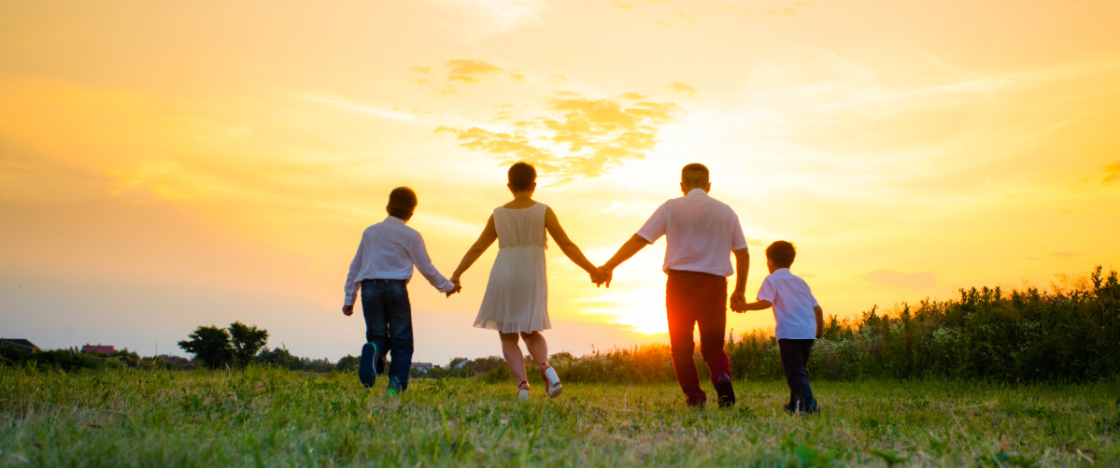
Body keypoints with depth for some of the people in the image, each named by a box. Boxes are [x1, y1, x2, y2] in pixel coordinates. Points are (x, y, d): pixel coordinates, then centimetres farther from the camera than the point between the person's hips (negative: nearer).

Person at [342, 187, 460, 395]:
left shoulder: (369, 231, 16)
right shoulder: (411, 235, 4)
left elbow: (355, 267, 18)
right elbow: (427, 268, 7)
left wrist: (349, 298, 23)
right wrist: (447, 286, 23)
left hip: (369, 288, 3)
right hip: (396, 288, -3)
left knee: (378, 337, 7)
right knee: (401, 341, 4)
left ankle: (373, 350, -29)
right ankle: (396, 384, -11)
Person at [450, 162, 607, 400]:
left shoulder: (498, 214, 5)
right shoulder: (543, 211, 0)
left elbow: (477, 248, 11)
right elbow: (567, 245, -3)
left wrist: (456, 274, 21)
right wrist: (592, 270, 4)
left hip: (503, 276, 0)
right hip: (532, 278, 0)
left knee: (508, 336, 10)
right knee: (530, 332, 17)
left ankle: (522, 383, -10)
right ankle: (545, 367, -12)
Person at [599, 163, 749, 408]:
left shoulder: (671, 207, 3)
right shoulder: (726, 211, 11)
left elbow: (638, 240, -2)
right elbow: (743, 254, 10)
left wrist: (609, 266, 1)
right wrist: (740, 290, 19)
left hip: (680, 282, -2)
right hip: (715, 284, 2)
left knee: (681, 346, 10)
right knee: (713, 345, 10)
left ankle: (694, 396, 3)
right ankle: (722, 375, -19)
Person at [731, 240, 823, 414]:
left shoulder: (772, 280, 3)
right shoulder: (800, 281, 22)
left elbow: (766, 302, -15)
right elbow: (817, 309, 21)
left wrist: (744, 306, -7)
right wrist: (819, 331, 32)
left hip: (789, 333, -7)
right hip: (808, 333, 7)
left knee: (794, 372, -9)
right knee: (799, 370, 20)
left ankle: (809, 405, -25)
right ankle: (795, 405, 25)